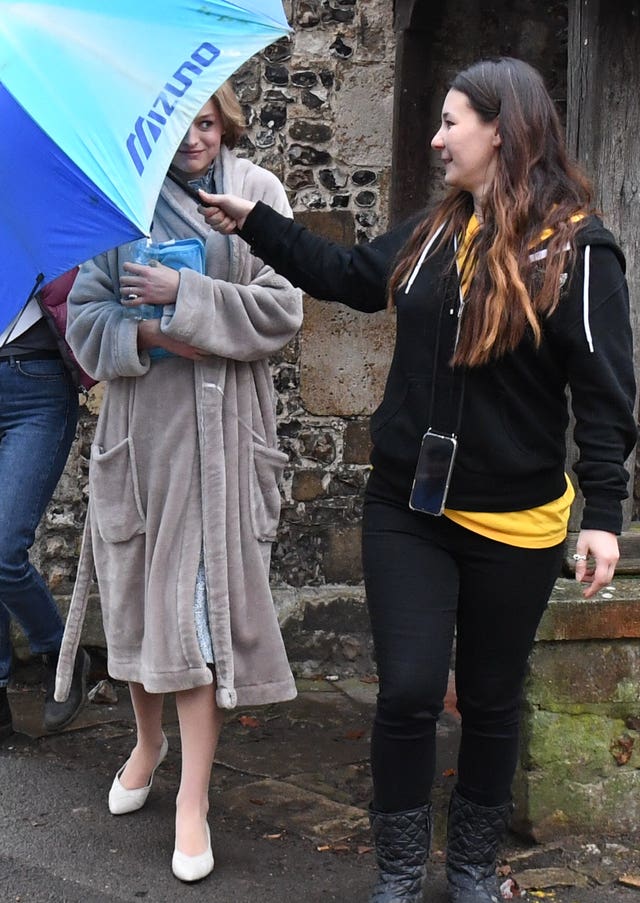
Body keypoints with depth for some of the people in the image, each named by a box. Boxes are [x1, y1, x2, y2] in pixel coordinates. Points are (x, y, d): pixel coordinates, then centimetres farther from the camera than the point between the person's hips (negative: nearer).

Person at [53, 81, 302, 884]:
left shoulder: (257, 192, 1)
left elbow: (281, 309, -6)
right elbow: (85, 318, 3)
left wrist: (186, 298, -15)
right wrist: (144, 336, -15)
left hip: (220, 431, -2)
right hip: (137, 426, 2)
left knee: (200, 601, -3)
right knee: (136, 590, 11)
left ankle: (193, 795, 8)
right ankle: (148, 740, 37)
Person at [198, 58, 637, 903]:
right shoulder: (433, 230, 4)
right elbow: (349, 275, 17)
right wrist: (254, 222, 15)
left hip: (512, 524, -3)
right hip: (406, 508, 3)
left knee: (490, 702, 13)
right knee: (408, 692, 0)